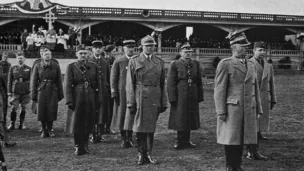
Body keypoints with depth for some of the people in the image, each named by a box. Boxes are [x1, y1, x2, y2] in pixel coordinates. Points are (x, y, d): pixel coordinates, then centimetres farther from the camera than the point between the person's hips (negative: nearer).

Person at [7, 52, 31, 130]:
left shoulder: (28, 69, 4)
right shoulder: (12, 68, 6)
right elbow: (9, 81, 7)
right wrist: (9, 92, 2)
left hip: (26, 92, 0)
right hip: (15, 92, 0)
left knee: (23, 108, 5)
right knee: (14, 108, -3)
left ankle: (21, 124, 15)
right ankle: (12, 124, 6)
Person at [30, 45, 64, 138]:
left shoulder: (56, 66, 3)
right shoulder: (37, 66, 2)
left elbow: (59, 81, 7)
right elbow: (33, 81, 4)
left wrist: (60, 94, 6)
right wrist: (33, 95, 0)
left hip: (53, 91, 0)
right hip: (41, 91, 0)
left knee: (51, 111, -1)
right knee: (42, 112, 2)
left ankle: (49, 129, 18)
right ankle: (44, 130, 19)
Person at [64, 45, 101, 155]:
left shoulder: (94, 67, 7)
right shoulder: (71, 67, 0)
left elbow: (97, 84, 9)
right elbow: (68, 85, -4)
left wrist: (98, 100, 5)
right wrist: (69, 101, -12)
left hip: (90, 98, 2)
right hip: (77, 97, -2)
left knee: (88, 122, 8)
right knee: (77, 122, 1)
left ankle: (85, 145, 24)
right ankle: (78, 146, 12)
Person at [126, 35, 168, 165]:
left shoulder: (160, 62, 9)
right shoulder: (134, 62, 2)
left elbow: (162, 84, 11)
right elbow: (130, 84, -1)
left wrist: (164, 103, 8)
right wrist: (131, 103, -6)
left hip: (155, 99, 2)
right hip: (140, 98, -2)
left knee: (151, 127, 7)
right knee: (140, 127, 1)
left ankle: (148, 154, 16)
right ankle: (141, 154, 13)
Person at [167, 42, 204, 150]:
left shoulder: (196, 64, 11)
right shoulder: (175, 64, -3)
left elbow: (199, 82, 12)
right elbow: (171, 83, -5)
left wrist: (199, 97, 8)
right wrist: (172, 98, -10)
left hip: (193, 98, 4)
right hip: (180, 97, -4)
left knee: (190, 119, 9)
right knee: (180, 119, 1)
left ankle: (186, 141, 21)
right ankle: (180, 142, 12)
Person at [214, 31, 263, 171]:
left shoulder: (251, 64, 14)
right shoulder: (225, 64, -5)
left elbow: (255, 89, 17)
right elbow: (219, 89, -9)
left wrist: (258, 109, 13)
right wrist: (221, 111, -14)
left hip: (249, 110, 6)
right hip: (232, 109, -5)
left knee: (242, 139, 11)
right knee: (231, 139, 3)